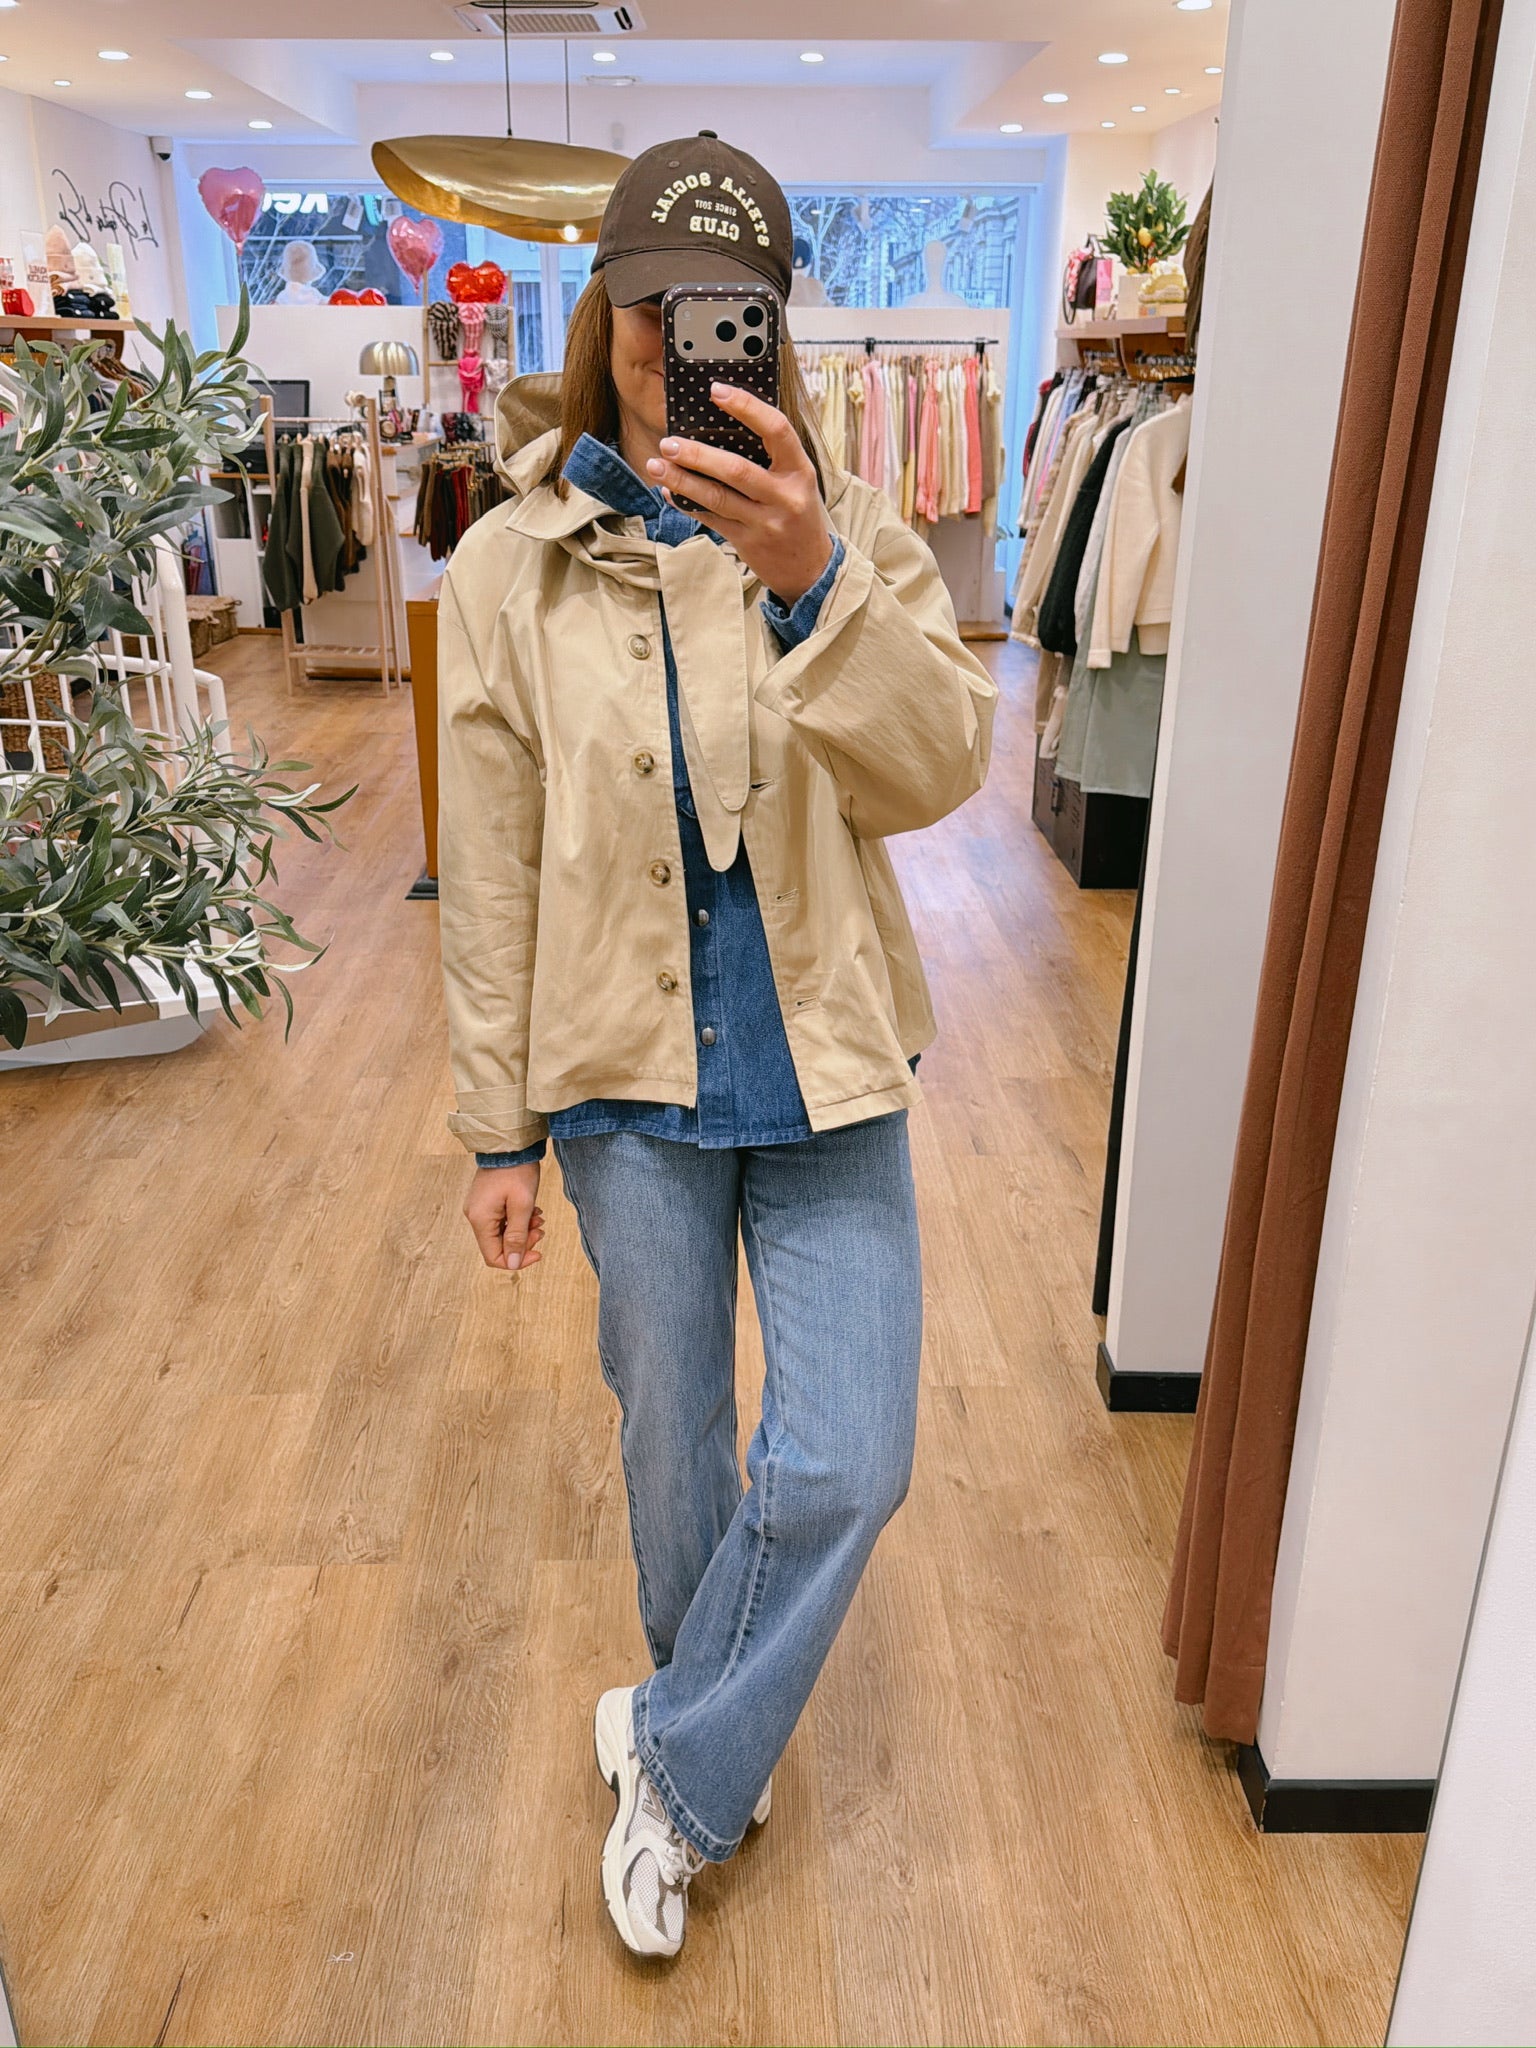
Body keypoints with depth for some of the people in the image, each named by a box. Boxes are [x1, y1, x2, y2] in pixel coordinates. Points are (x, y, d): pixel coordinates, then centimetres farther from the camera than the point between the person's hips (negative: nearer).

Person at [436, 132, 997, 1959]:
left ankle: (676, 1770, 27)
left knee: (845, 1462, -1)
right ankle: (708, 1728, 46)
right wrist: (499, 1130, 2)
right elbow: (490, 881, -1)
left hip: (819, 1071, 1)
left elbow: (938, 769, -18)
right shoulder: (509, 568, -4)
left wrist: (810, 583, -34)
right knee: (674, 1447, 16)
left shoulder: (847, 532, -2)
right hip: (627, 1076, 0)